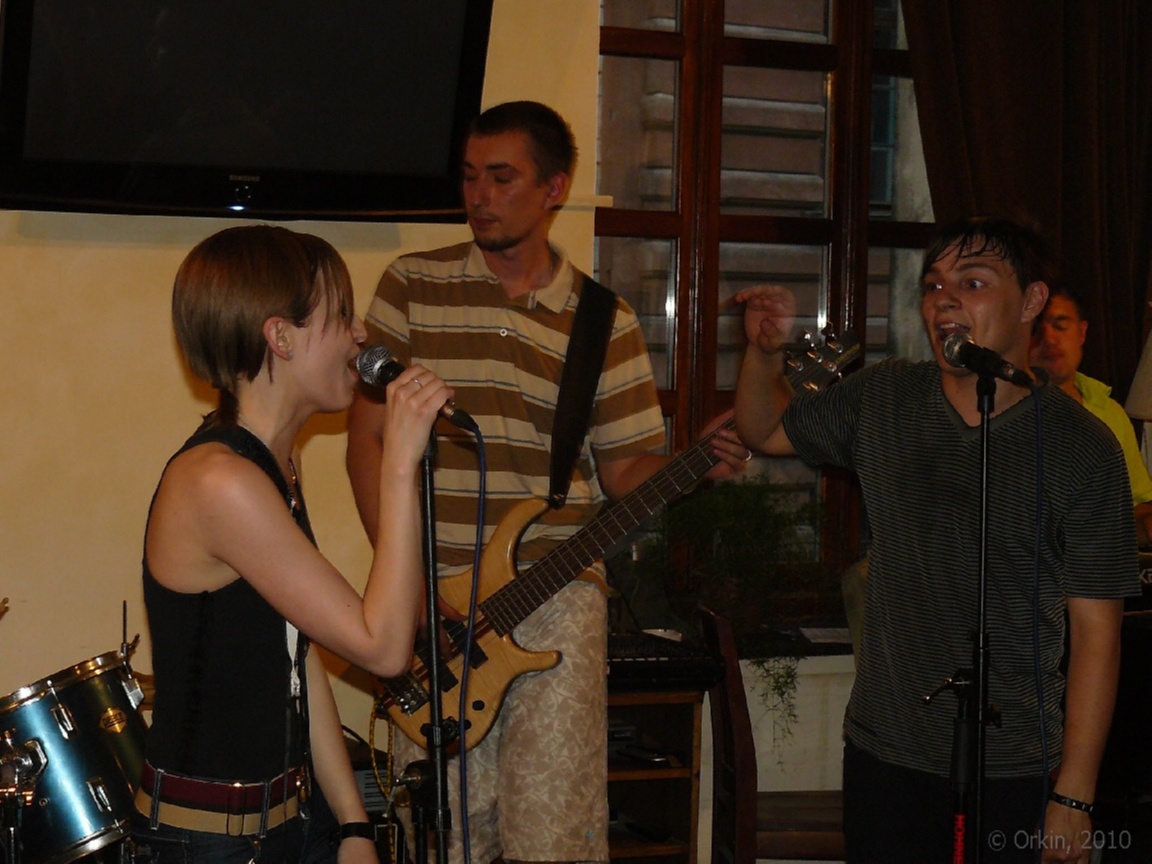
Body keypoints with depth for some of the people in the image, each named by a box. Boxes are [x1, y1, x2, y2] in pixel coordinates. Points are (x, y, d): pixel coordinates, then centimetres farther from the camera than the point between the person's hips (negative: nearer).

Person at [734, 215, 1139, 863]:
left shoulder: (1083, 449, -10)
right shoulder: (883, 400, 2)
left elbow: (1095, 632, -10)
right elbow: (767, 430, 18)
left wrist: (1074, 797, -12)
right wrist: (766, 350, -3)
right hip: (884, 756, 4)